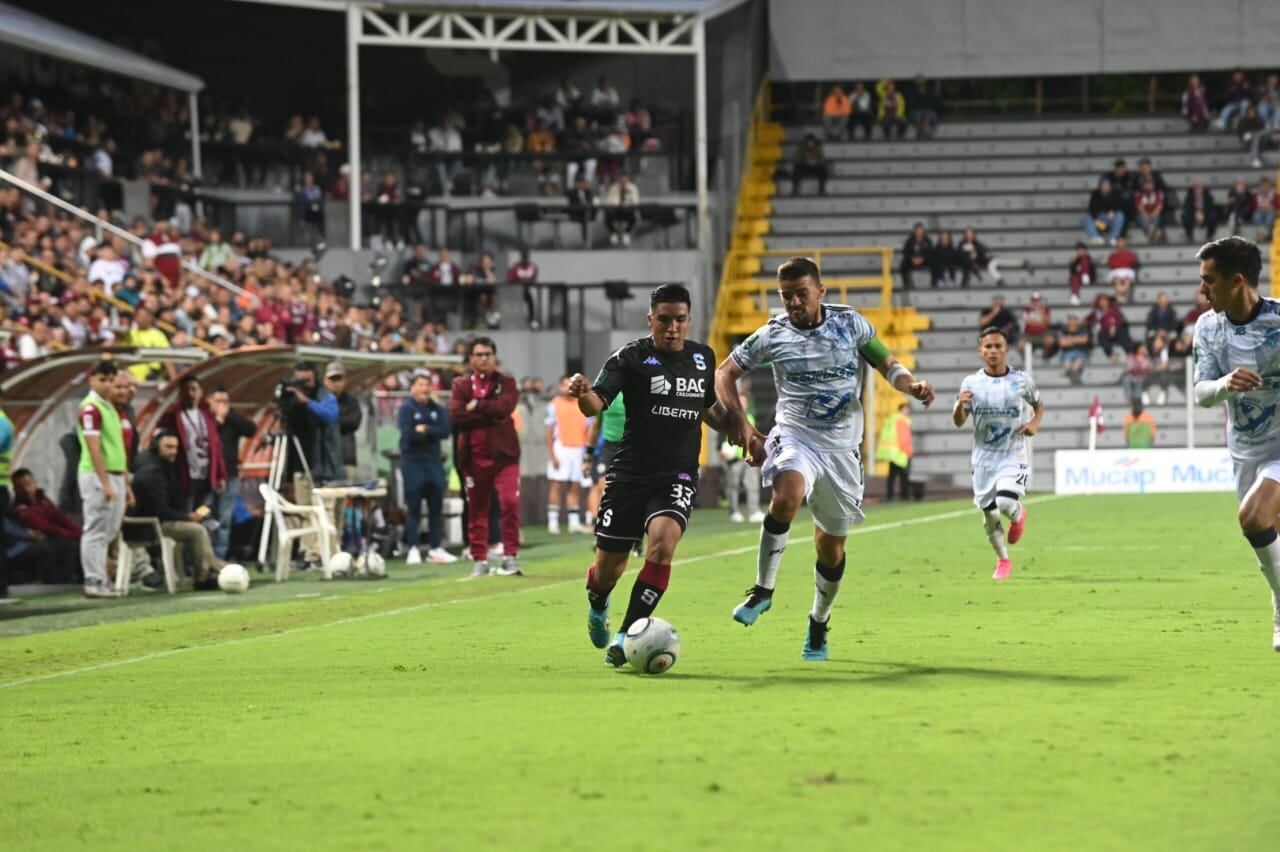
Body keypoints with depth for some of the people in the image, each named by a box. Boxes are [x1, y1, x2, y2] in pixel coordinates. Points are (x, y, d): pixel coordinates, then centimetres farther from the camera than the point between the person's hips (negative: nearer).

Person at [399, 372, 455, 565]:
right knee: (413, 508, -4)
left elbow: (446, 431, -3)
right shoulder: (406, 408, -2)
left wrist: (425, 430, -13)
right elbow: (408, 434, -16)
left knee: (436, 507, 6)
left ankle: (435, 548, 11)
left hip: (434, 462, 5)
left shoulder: (437, 409, 11)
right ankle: (413, 549, -2)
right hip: (413, 463, -5)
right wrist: (433, 433, -6)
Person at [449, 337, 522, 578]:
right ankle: (480, 560, 13)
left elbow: (504, 407, -14)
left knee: (510, 502, -15)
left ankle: (510, 555, -8)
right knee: (476, 509, 5)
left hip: (504, 453, -1)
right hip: (474, 456, 1)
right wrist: (491, 414, -12)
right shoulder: (461, 385, 7)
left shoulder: (506, 383, 6)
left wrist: (477, 406, -9)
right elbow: (456, 415, -10)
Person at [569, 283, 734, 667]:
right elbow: (595, 405, -19)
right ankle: (598, 606, 44)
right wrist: (583, 394, -43)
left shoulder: (703, 358, 8)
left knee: (663, 541, -27)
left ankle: (626, 636, -22)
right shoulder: (632, 357, -6)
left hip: (678, 477, 2)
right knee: (607, 570, 5)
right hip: (630, 474, -2)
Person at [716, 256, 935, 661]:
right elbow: (725, 372, 5)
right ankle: (763, 589, -21)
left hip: (842, 448, 2)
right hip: (795, 437, -2)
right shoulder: (772, 335, -3)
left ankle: (819, 622, 33)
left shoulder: (850, 323, -1)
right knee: (787, 496, -35)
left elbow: (887, 364, 5)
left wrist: (912, 385, -17)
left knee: (831, 547, 8)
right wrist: (738, 420, -11)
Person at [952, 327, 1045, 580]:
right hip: (983, 458, 2)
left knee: (1006, 504, -22)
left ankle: (1018, 515, 15)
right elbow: (958, 422, -4)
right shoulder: (971, 383, -3)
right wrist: (960, 405, -25)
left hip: (1013, 456, -2)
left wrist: (1035, 423, -7)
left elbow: (1038, 405, 14)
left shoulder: (1021, 380, -3)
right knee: (990, 516, 6)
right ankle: (1003, 561, 29)